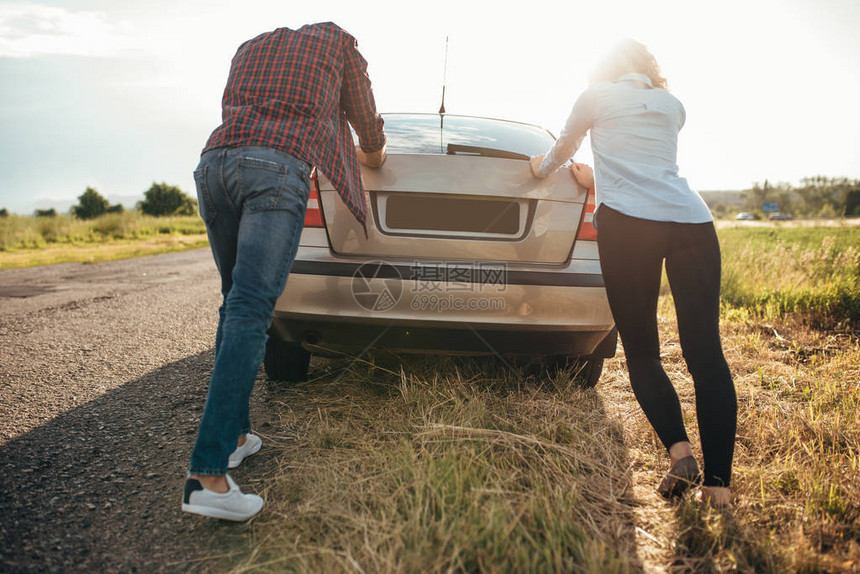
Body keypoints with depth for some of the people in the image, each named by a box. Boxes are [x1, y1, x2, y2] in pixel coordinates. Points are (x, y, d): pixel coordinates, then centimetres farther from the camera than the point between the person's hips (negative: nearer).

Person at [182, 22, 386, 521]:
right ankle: (208, 473, -20)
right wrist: (375, 157, 53)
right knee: (250, 312, -15)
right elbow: (367, 123, 29)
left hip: (214, 162, 6)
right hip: (277, 168, -6)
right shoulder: (338, 42, 24)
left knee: (236, 305, 14)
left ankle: (234, 434, 16)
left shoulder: (251, 47, 36)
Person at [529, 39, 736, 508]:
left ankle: (679, 452, -10)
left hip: (628, 223, -3)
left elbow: (563, 148, 30)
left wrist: (542, 168, 52)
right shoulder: (672, 106, 28)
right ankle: (718, 482, -2)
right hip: (692, 222, 4)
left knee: (641, 351, 6)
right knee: (705, 352, 0)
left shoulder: (597, 95, 17)